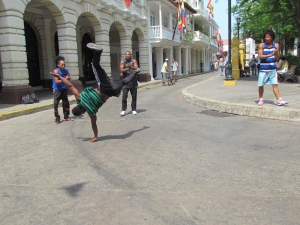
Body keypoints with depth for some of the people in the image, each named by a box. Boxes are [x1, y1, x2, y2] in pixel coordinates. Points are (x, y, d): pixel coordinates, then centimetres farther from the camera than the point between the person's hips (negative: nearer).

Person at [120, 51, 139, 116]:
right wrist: (127, 68, -24)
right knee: (124, 96, -7)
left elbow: (136, 68, -9)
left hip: (133, 81, 1)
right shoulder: (122, 61, 3)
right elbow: (121, 70, -8)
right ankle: (123, 110, 2)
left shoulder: (134, 61, 5)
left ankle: (133, 109, 17)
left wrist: (131, 67, -28)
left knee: (134, 96, 7)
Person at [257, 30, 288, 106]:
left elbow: (277, 58, 1)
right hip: (263, 69, -1)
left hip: (272, 69, 1)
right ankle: (260, 99, 22)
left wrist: (276, 53, -21)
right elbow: (260, 56, -14)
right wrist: (270, 55, -25)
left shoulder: (276, 45, 3)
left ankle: (279, 100, -7)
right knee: (261, 85, 6)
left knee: (275, 84, -4)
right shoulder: (261, 45, -4)